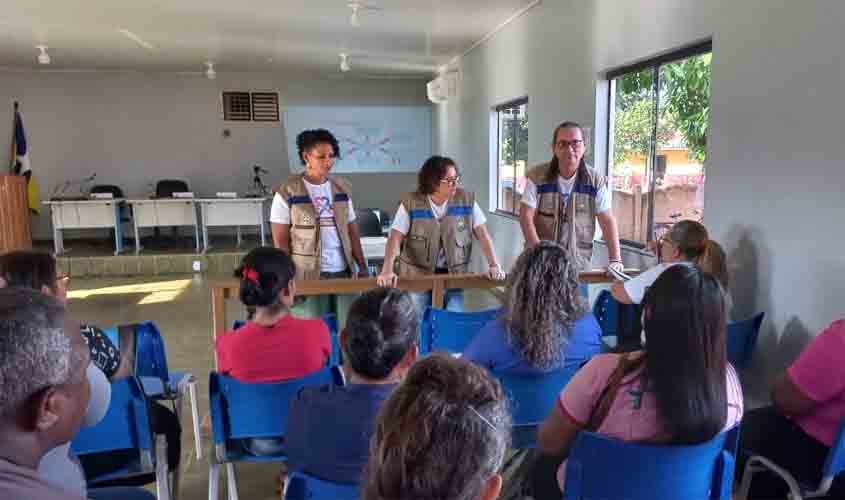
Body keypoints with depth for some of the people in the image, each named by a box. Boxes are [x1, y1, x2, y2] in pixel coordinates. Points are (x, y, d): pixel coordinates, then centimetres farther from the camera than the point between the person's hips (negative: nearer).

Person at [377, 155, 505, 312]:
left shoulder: (466, 200, -2)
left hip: (454, 276, 2)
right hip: (417, 276, -1)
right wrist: (387, 270, -27)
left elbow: (483, 234, -2)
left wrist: (494, 265, -14)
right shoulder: (410, 203, -8)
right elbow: (395, 238, -13)